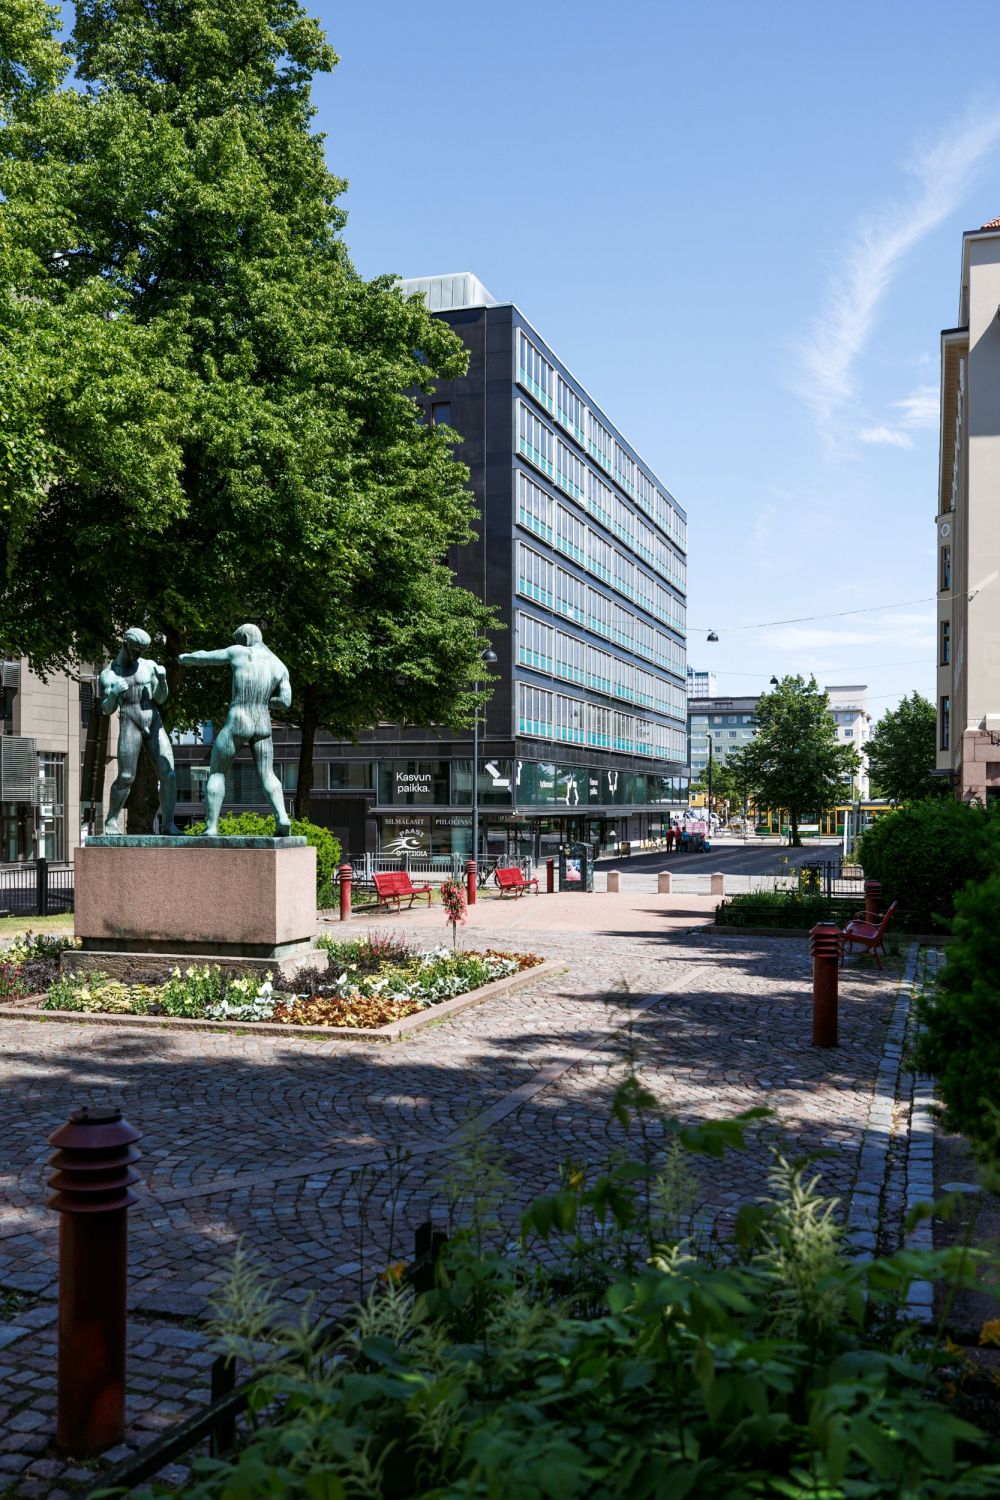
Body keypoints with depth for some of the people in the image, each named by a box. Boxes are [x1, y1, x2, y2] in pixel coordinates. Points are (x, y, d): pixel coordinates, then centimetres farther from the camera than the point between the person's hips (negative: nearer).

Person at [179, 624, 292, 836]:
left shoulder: (239, 653, -2)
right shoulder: (280, 666, 8)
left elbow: (204, 658, 8)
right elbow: (285, 701, 4)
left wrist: (185, 658, 29)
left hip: (236, 723, -3)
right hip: (262, 725, 4)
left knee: (216, 773, 9)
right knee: (267, 775, 11)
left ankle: (211, 827, 2)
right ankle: (282, 819, -12)